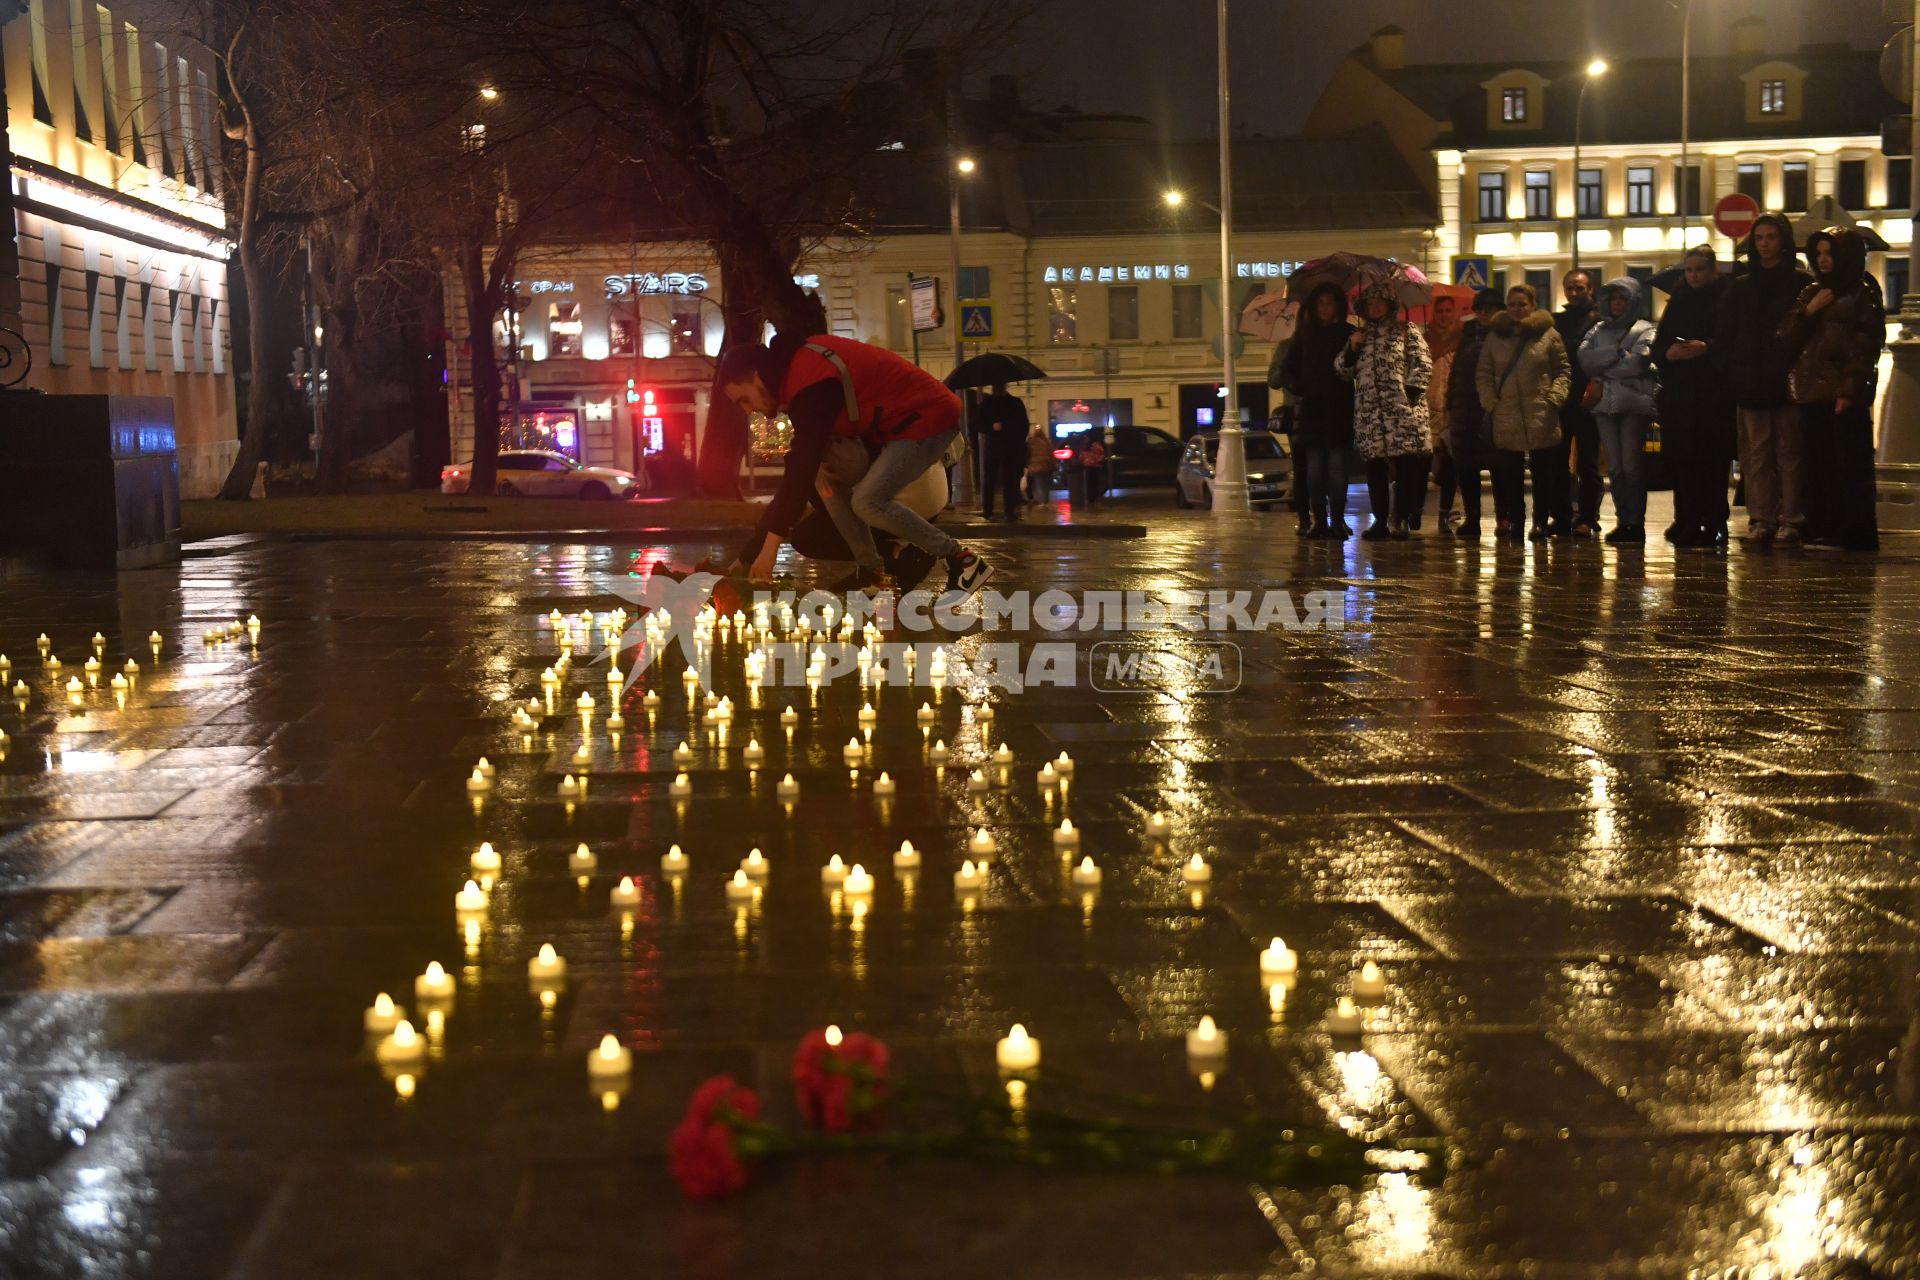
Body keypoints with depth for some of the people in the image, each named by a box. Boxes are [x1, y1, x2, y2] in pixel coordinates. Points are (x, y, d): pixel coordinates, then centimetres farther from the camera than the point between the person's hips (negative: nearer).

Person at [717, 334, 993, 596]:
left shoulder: (809, 383, -24)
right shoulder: (797, 365, 7)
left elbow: (802, 467, -27)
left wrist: (770, 545, -24)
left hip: (928, 416, -10)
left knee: (868, 501, -22)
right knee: (827, 474, 1)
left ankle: (962, 561, -10)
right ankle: (870, 571, 5)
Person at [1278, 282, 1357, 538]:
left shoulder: (1349, 335, 7)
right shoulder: (1304, 336, 12)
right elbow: (1286, 371, 10)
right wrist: (1297, 389, -5)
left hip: (1339, 410, -2)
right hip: (1310, 409, 2)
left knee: (1336, 464, -4)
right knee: (1314, 465, -2)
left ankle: (1337, 519, -1)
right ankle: (1319, 520, 1)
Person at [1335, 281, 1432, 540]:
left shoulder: (1404, 331, 8)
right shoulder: (1359, 335, 20)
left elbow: (1423, 363, 0)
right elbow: (1342, 369, 18)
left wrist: (1411, 390, -11)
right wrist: (1352, 347, 2)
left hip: (1402, 410, -4)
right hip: (1369, 412, 4)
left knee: (1405, 464, -8)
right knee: (1375, 467, 3)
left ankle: (1402, 520, -4)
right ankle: (1381, 520, 9)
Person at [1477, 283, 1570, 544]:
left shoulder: (1548, 334, 4)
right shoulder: (1495, 336, 11)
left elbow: (1563, 371, 6)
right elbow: (1483, 373, 12)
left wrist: (1554, 397, -9)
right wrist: (1490, 401, -2)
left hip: (1541, 416, -2)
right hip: (1506, 418, 2)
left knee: (1543, 474, 3)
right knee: (1509, 475, 1)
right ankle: (1514, 525, 5)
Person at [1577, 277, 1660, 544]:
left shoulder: (1644, 330, 4)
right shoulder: (1598, 330, 17)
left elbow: (1638, 363, -12)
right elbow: (1585, 357, 0)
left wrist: (1602, 374, -5)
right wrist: (1616, 352, -9)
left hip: (1633, 402, -4)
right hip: (1605, 404, 4)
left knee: (1632, 465, -6)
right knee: (1615, 466, 2)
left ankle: (1636, 522, -3)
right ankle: (1622, 521, 6)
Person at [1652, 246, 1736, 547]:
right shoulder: (1678, 301, 17)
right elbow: (1658, 346, 14)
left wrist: (1706, 348, -20)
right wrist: (1668, 353, -7)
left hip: (1716, 394, -4)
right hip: (1679, 394, 4)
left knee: (1714, 461, -4)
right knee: (1682, 460, -1)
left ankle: (1714, 523, 1)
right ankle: (1687, 523, 3)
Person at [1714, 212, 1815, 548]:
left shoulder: (1800, 283, 4)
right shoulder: (1741, 287, 14)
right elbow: (1723, 335, 12)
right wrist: (1728, 374, -1)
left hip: (1787, 383, -3)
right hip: (1750, 386, 3)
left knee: (1789, 452, -1)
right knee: (1756, 454, 1)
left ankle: (1790, 520, 1)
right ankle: (1760, 520, 2)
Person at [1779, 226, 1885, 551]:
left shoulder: (1863, 294, 1)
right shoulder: (1811, 293, 20)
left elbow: (1866, 346, -8)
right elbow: (1787, 339, 16)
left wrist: (1850, 390, -17)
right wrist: (1807, 312, -1)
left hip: (1844, 394, -6)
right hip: (1813, 391, 6)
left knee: (1849, 465, -7)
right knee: (1818, 464, 6)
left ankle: (1851, 534, -6)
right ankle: (1822, 531, 9)